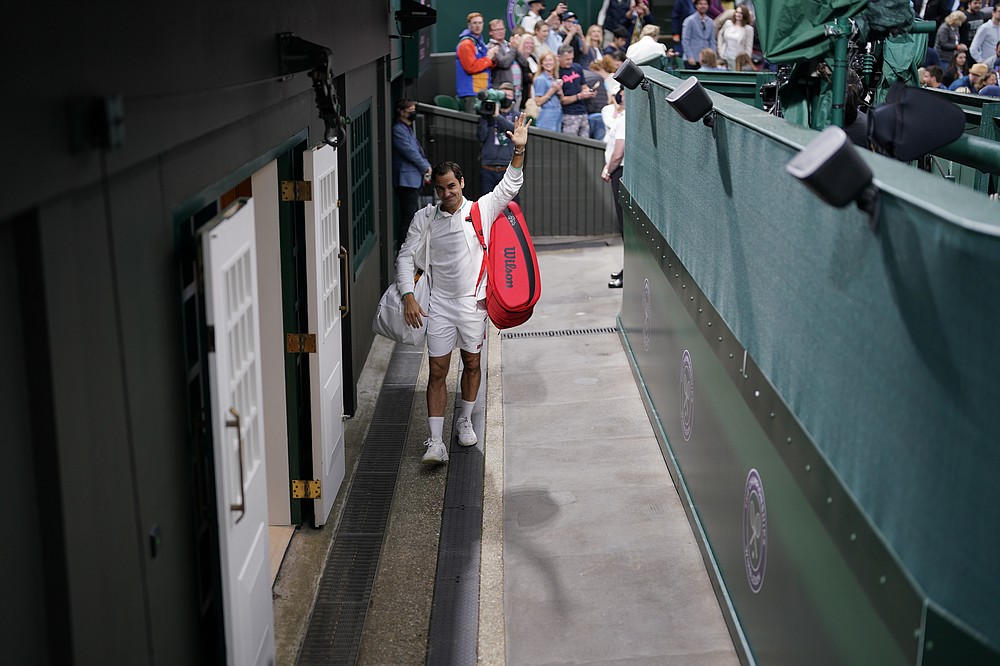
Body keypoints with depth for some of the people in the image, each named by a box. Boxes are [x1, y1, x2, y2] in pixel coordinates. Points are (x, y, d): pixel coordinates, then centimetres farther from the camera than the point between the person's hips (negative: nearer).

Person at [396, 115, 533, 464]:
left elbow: (509, 187, -9)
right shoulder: (424, 219, 1)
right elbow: (406, 257, 3)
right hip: (439, 305, 0)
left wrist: (519, 151, -23)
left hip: (473, 303, 0)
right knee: (437, 371, -1)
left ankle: (464, 421, 36)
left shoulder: (481, 209, -1)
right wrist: (408, 297, -9)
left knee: (472, 363, 14)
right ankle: (436, 442, 0)